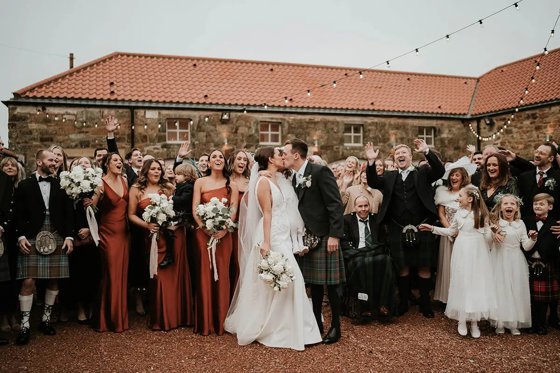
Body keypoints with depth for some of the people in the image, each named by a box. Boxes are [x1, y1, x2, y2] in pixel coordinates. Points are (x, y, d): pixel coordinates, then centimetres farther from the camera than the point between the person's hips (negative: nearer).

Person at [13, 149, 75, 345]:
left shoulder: (60, 185, 9)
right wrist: (21, 236, -9)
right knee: (28, 281, -4)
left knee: (54, 280, 6)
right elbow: (19, 214, 2)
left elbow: (68, 212, 6)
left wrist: (69, 236, -1)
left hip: (57, 238, 2)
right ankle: (25, 325, 7)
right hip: (32, 238, -2)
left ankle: (46, 319, 21)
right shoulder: (25, 185, 6)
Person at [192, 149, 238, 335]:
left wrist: (224, 229, -16)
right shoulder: (200, 182, 6)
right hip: (203, 233, 0)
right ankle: (204, 322, 11)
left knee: (222, 274, 3)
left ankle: (221, 321, 13)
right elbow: (195, 209, -1)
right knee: (204, 274, 2)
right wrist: (205, 227, -14)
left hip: (223, 234, 1)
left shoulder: (231, 185, 8)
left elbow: (233, 210, -2)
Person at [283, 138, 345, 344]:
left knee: (329, 283, 1)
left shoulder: (320, 172, -12)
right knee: (314, 284, 14)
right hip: (306, 238, 7)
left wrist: (334, 235, -20)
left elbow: (335, 204, -16)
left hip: (324, 237, -7)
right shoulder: (295, 178, 12)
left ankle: (335, 327, 15)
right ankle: (316, 323, 25)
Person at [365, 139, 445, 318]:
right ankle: (403, 303, 24)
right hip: (398, 230, 2)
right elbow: (373, 183, -2)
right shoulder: (389, 176, 12)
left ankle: (425, 303, 22)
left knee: (424, 267, 6)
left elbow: (440, 171, -11)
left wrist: (427, 152, -23)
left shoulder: (423, 172, 5)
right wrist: (371, 162, -17)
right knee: (402, 267, 10)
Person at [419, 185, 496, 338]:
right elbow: (450, 231, 14)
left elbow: (487, 234, 2)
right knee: (462, 283, 5)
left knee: (477, 284, 4)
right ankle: (462, 320, 16)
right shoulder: (459, 214, 5)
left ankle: (474, 321, 15)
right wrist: (432, 228, 11)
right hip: (462, 253, 2)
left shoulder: (481, 214, -3)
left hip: (478, 254, -2)